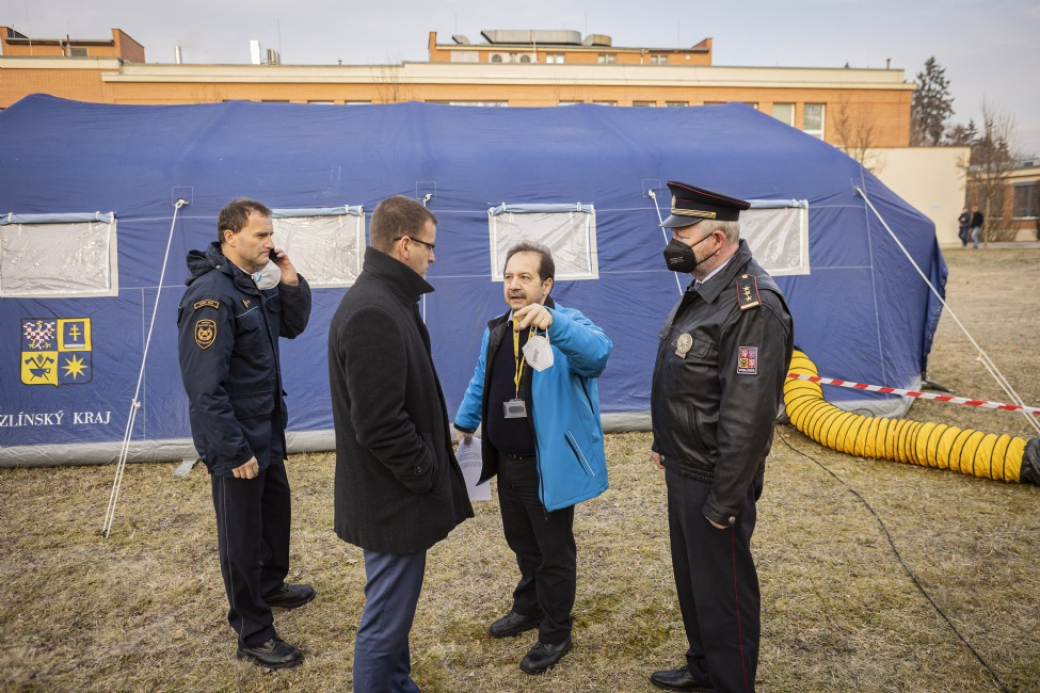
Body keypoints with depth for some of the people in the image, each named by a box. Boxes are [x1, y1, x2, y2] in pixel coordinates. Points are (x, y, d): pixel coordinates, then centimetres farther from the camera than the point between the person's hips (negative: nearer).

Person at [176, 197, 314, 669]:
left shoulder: (254, 284, 4)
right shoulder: (211, 294, -23)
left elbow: (293, 327, 15)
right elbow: (204, 385, -26)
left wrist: (291, 285, -4)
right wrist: (234, 451, -24)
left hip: (265, 429, 9)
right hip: (235, 440, -9)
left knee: (275, 508, 25)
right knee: (241, 533, 4)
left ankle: (271, 585, 47)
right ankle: (253, 634, 19)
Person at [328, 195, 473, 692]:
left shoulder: (384, 300, 9)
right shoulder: (373, 314, -24)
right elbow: (379, 423, -27)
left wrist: (433, 461, 11)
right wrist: (429, 475, -15)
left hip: (394, 495, 11)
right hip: (393, 500, -11)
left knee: (394, 609, 24)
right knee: (385, 618, 6)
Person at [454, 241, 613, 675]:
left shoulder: (566, 327, -18)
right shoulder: (496, 331, 6)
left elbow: (598, 353, -41)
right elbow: (480, 383, 20)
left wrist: (552, 322, -55)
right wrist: (464, 424, 24)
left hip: (549, 465, -7)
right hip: (506, 461, 7)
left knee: (554, 550, 10)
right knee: (521, 542, 24)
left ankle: (555, 634, 30)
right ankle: (529, 608, 47)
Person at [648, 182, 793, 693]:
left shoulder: (753, 307, -25)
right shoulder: (703, 288, 6)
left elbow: (749, 419, -26)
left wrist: (723, 502, -22)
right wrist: (664, 443, 18)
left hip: (713, 479, -10)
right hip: (682, 467, 10)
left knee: (722, 589, 8)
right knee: (691, 576, 24)